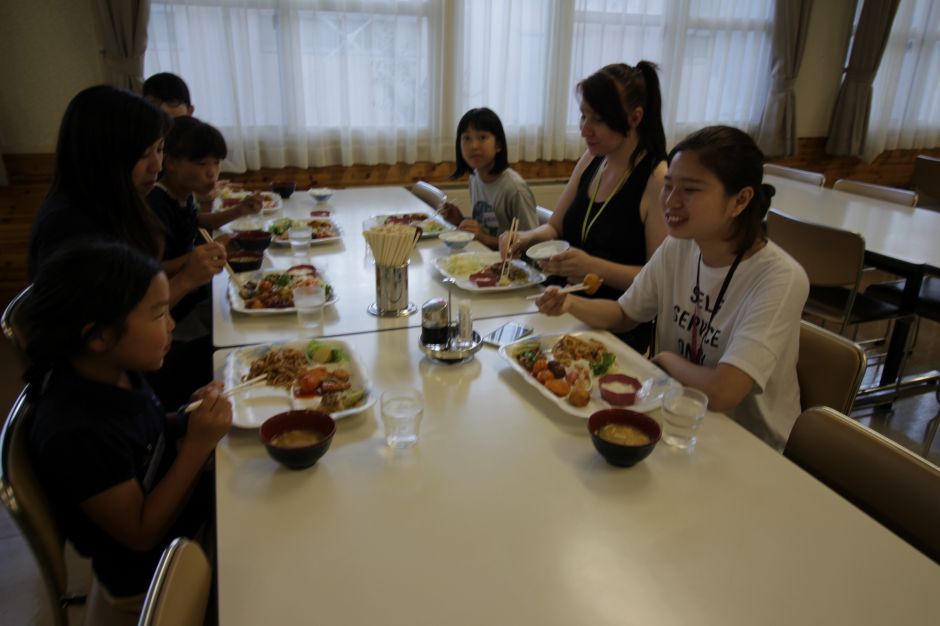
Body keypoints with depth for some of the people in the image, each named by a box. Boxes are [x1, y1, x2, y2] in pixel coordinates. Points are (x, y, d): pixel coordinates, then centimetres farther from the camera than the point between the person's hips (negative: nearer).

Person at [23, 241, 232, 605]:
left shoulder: (119, 372, -11)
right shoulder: (76, 434, -34)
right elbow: (141, 534, -24)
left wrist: (191, 418, -12)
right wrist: (198, 445, -31)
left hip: (184, 506, 7)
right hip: (151, 571, -6)